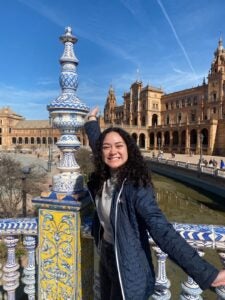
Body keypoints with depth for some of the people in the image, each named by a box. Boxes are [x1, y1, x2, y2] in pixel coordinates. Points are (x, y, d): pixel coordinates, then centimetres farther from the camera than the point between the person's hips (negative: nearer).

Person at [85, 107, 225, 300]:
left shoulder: (136, 186, -27)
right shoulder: (101, 179, -8)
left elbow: (161, 230, -33)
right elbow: (96, 142, 10)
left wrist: (206, 273, -39)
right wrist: (92, 121, 22)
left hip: (128, 266, -6)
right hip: (105, 256, 7)